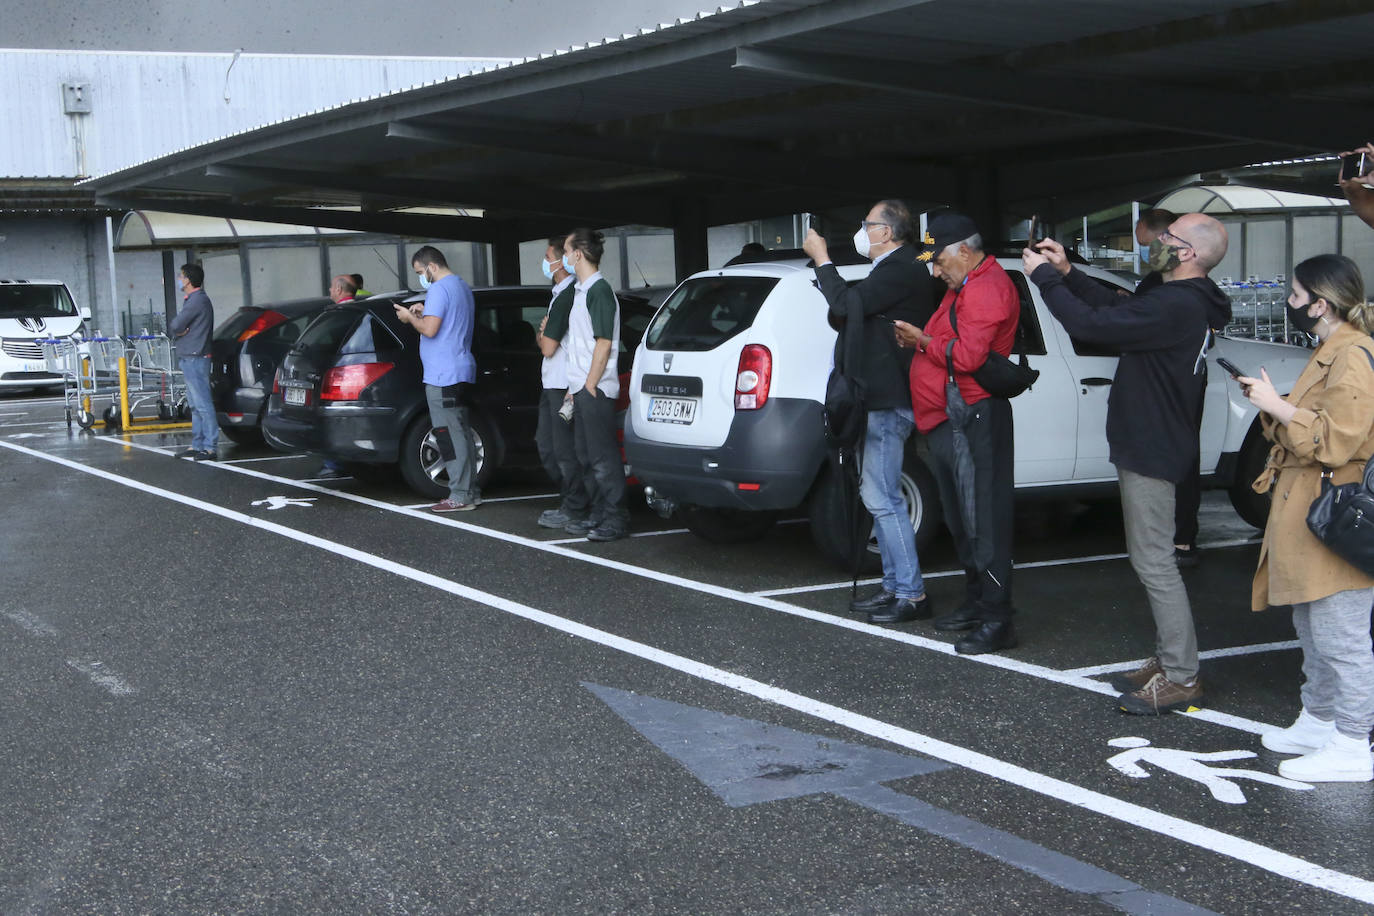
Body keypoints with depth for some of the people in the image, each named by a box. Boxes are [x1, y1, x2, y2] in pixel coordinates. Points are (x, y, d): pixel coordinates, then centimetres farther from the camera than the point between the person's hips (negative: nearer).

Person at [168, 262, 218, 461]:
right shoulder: (193, 300, 19)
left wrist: (176, 330, 5)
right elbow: (173, 329, 18)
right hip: (188, 358, 11)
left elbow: (174, 326, -16)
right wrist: (178, 331, -3)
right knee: (195, 405, 12)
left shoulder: (197, 301, -14)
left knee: (203, 405, -10)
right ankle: (197, 445, 17)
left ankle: (210, 447, -11)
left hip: (195, 360, -11)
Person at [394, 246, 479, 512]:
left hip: (443, 375, -10)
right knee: (461, 433, 13)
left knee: (450, 435, -9)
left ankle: (460, 496, -9)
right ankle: (470, 492, 15)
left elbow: (430, 329, -21)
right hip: (462, 371, 10)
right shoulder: (462, 286, 19)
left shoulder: (439, 289, -13)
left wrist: (410, 317, -4)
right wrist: (424, 313, 18)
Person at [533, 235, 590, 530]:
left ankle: (574, 511, 2)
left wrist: (542, 334, 1)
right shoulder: (559, 293, 16)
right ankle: (569, 502, 23)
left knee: (564, 450, -5)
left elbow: (548, 347, -18)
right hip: (552, 383, 11)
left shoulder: (566, 296, -18)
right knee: (547, 447, 15)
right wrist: (545, 334, 4)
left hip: (563, 384, -11)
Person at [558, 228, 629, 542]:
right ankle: (597, 515, 20)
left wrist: (590, 385, -18)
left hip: (596, 389, -10)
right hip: (583, 388, 10)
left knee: (603, 456, -8)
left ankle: (616, 520, -5)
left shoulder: (599, 290, -12)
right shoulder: (581, 291, 19)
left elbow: (604, 342, -17)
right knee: (586, 455, 13)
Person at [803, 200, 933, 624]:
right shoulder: (893, 269, 20)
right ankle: (894, 586, 22)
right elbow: (843, 318, 19)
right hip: (878, 401, 11)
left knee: (882, 498, -10)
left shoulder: (902, 269, -14)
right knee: (878, 497, 15)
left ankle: (912, 595, -6)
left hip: (889, 402, -11)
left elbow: (848, 305, -24)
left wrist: (822, 260, -11)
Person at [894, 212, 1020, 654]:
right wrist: (921, 340, 3)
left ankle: (997, 621, -7)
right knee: (961, 519, 17)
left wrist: (923, 341, -10)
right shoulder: (965, 286, 20)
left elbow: (967, 355, -24)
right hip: (947, 419, 11)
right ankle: (975, 602, 28)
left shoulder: (987, 289, -15)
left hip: (972, 421, -11)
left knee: (983, 520, -9)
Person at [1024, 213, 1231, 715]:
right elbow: (1116, 306, 20)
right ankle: (1168, 660, 27)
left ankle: (1181, 678, 0)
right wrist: (1066, 272, 8)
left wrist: (1044, 276, -13)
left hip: (1151, 452, -11)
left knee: (1154, 562, -6)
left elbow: (1090, 323, -26)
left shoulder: (1174, 307, -24)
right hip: (1149, 446, 11)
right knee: (1153, 560, 17)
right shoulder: (1184, 301, 10)